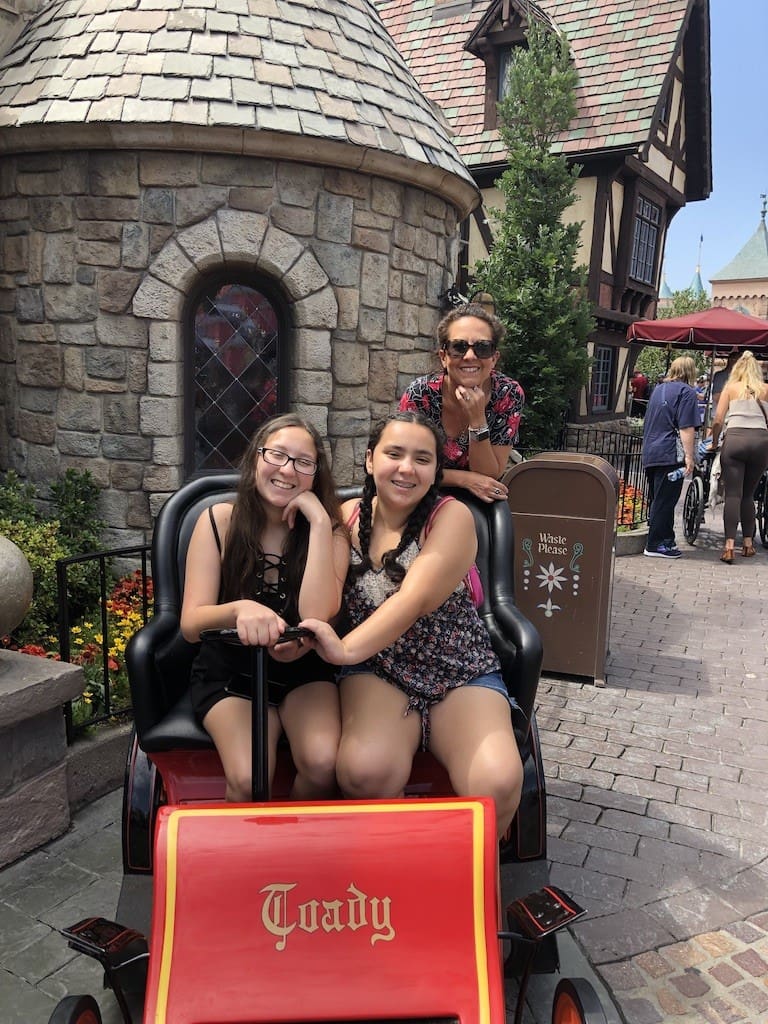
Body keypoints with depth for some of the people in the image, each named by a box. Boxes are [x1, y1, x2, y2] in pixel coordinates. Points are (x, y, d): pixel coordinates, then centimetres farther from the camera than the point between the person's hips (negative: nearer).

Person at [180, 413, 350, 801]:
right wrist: (240, 609, -36)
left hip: (305, 671, 1)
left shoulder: (328, 530, -7)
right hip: (229, 672, -1)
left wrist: (318, 521, -24)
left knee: (323, 765, -26)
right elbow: (191, 624, -14)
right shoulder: (219, 520, -8)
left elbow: (317, 617, -24)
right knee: (249, 780, -26)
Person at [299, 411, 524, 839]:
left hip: (461, 676, -1)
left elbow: (415, 599, -23)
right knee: (365, 771, -30)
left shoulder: (452, 517, -8)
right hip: (377, 674, 2)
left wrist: (348, 648, -38)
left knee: (498, 782, -26)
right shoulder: (349, 518, 5)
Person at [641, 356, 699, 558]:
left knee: (658, 499, 12)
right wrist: (689, 456, -13)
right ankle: (656, 544, -2)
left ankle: (666, 539, 20)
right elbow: (686, 428, -13)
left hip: (650, 454, 8)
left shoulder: (658, 389, 19)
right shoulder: (686, 391, -5)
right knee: (665, 501, -4)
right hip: (671, 454, -8)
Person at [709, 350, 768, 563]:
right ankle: (748, 542, 19)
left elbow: (718, 420, 4)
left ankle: (729, 545, -15)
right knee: (748, 494, 16)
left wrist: (714, 443, 17)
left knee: (733, 494, -4)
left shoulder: (731, 388, 10)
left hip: (735, 439, -2)